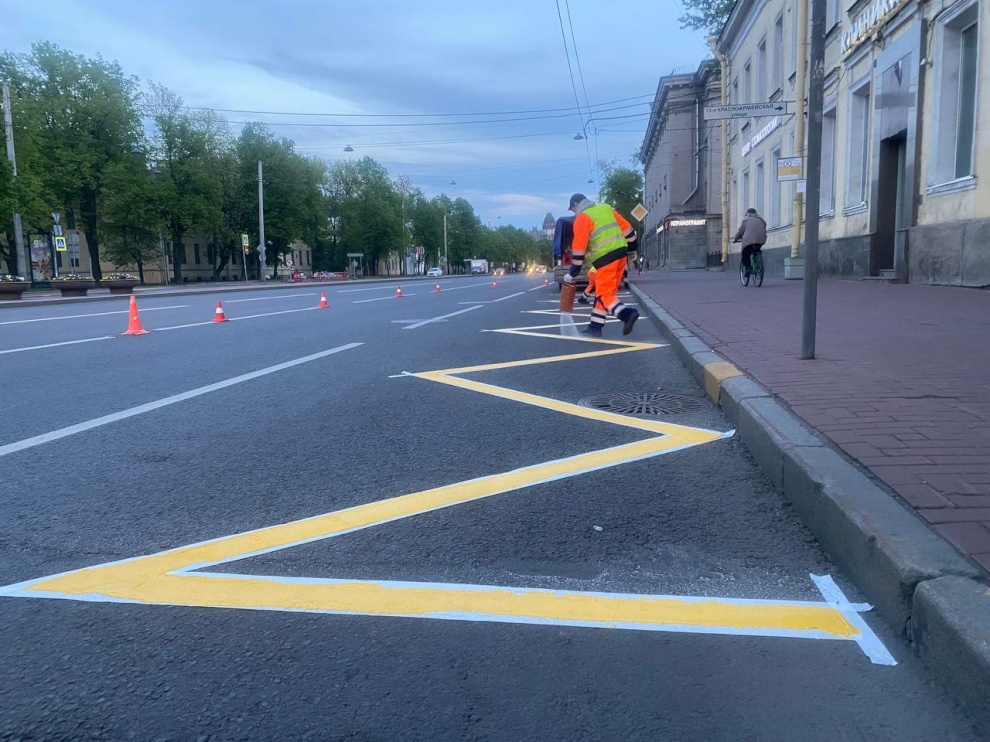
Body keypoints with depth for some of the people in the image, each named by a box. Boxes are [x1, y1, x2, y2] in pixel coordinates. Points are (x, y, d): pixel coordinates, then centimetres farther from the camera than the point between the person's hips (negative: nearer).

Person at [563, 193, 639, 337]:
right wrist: (631, 249, 26)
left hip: (606, 258, -8)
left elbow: (579, 246, -8)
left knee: (604, 294, -4)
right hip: (621, 253, 8)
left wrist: (572, 274, -4)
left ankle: (627, 314, -26)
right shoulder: (606, 208, 18)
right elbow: (626, 227, 17)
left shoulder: (582, 218, -3)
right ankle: (595, 326, 15)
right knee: (604, 291, 13)